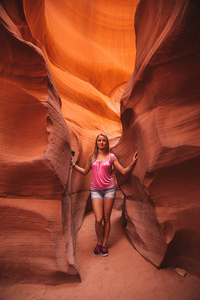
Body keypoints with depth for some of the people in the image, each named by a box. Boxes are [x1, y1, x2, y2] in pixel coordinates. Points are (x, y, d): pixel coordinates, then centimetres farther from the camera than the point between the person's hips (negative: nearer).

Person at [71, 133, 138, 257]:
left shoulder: (111, 156, 3)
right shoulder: (92, 157, 8)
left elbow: (124, 171, 3)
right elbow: (85, 171, 19)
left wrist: (133, 163, -10)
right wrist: (73, 164, 15)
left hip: (109, 189, 0)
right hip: (96, 190, 1)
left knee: (107, 218, 7)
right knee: (99, 219, -5)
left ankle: (104, 244, 26)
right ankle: (99, 243, 22)